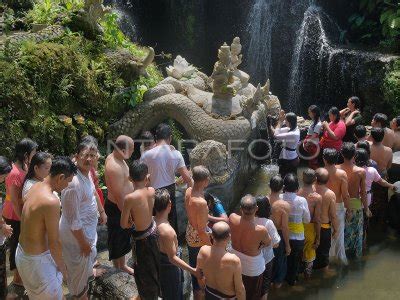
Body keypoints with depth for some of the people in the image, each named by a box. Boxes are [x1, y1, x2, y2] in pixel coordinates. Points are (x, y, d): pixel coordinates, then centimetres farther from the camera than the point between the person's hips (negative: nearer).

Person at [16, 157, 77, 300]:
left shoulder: (35, 187, -1)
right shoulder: (51, 201, -29)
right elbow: (54, 243, -22)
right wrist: (62, 268, -6)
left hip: (22, 252, 9)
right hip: (36, 260, -9)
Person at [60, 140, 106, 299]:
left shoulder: (87, 173, -5)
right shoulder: (73, 183, -34)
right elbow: (73, 221, -29)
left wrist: (101, 210, 25)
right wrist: (83, 242, -20)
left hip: (89, 227, 9)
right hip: (76, 232, -9)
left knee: (90, 254, 33)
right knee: (79, 264, 15)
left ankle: (89, 271, 62)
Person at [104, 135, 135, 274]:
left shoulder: (113, 156, 0)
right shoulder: (115, 167, -31)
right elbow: (119, 195, -27)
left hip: (122, 204, 10)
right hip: (117, 207, -10)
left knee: (124, 237, 24)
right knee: (118, 240, 10)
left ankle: (122, 265, 41)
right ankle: (118, 268, 28)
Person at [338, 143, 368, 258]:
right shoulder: (361, 171, -18)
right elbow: (363, 192, -10)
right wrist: (366, 208, 4)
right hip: (356, 204, -1)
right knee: (356, 231, 18)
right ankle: (355, 254, 33)